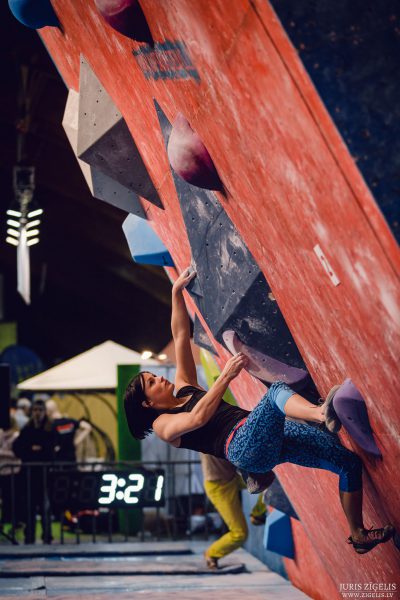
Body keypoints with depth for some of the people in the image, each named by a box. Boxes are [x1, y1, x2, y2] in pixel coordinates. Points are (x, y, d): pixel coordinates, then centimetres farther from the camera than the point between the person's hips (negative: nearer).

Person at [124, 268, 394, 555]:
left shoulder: (184, 388, 29)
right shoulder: (163, 425, 8)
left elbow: (181, 336, 28)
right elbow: (198, 418, -14)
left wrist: (177, 290, 25)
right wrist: (226, 376, -18)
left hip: (272, 438, 8)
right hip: (244, 445, -8)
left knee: (350, 462, 1)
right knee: (277, 390, -34)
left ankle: (359, 535, 11)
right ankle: (321, 412, -63)